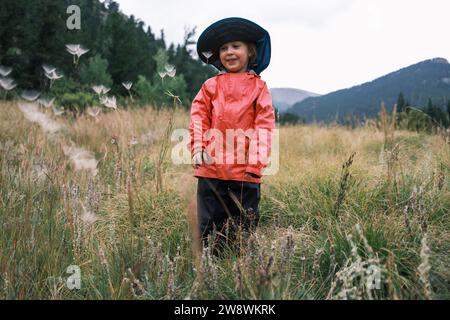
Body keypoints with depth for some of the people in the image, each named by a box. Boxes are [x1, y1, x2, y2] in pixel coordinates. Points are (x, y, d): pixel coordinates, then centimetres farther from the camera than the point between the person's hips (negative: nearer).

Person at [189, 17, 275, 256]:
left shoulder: (258, 87, 7)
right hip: (212, 166, 1)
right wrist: (198, 148, -7)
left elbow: (265, 124, 1)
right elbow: (198, 117, 7)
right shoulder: (211, 86, 11)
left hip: (245, 169, -1)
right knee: (209, 225, 6)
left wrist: (257, 160, -9)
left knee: (244, 228, 7)